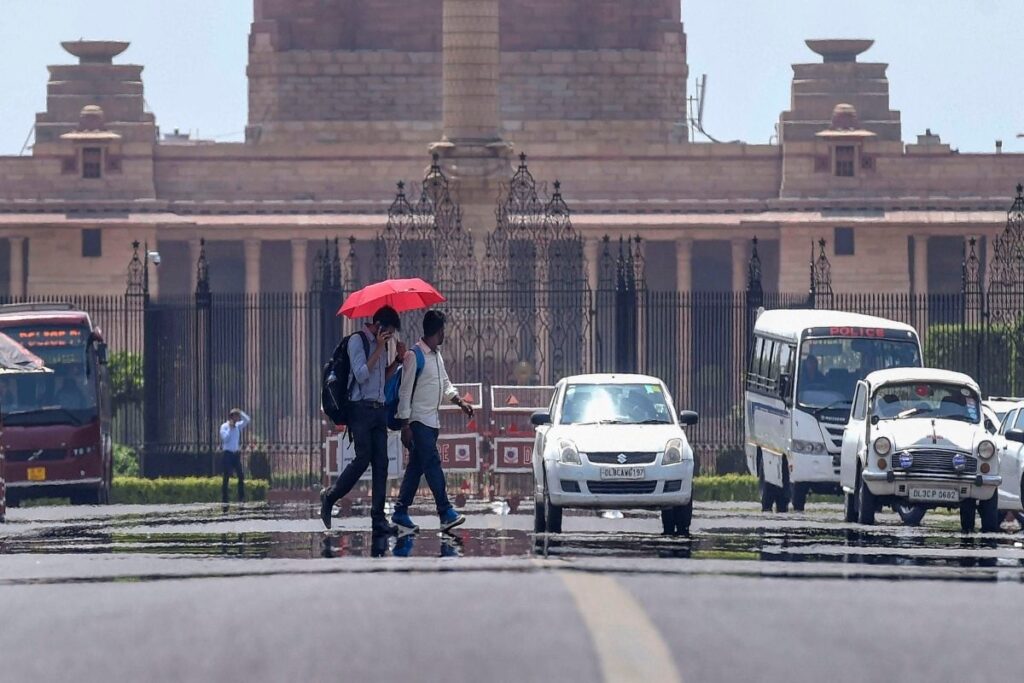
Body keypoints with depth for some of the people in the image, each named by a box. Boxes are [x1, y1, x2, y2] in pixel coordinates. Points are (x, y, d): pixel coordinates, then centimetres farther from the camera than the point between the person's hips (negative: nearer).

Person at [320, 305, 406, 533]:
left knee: (381, 463, 0)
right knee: (363, 459, -12)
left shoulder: (381, 343, 16)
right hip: (361, 409, -7)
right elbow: (361, 374, -16)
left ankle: (378, 518, -1)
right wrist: (379, 350, -16)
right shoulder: (357, 341, -6)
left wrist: (398, 360, 9)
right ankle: (330, 497, 8)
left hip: (379, 409, 7)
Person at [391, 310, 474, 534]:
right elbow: (405, 391, -12)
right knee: (432, 464, -12)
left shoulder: (437, 356, 15)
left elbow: (445, 384, 25)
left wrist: (460, 402, 9)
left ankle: (400, 513, 14)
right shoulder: (414, 356, -12)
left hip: (432, 421, 9)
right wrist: (405, 425, -15)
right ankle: (446, 513, -17)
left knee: (416, 467, 9)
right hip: (419, 422, -9)